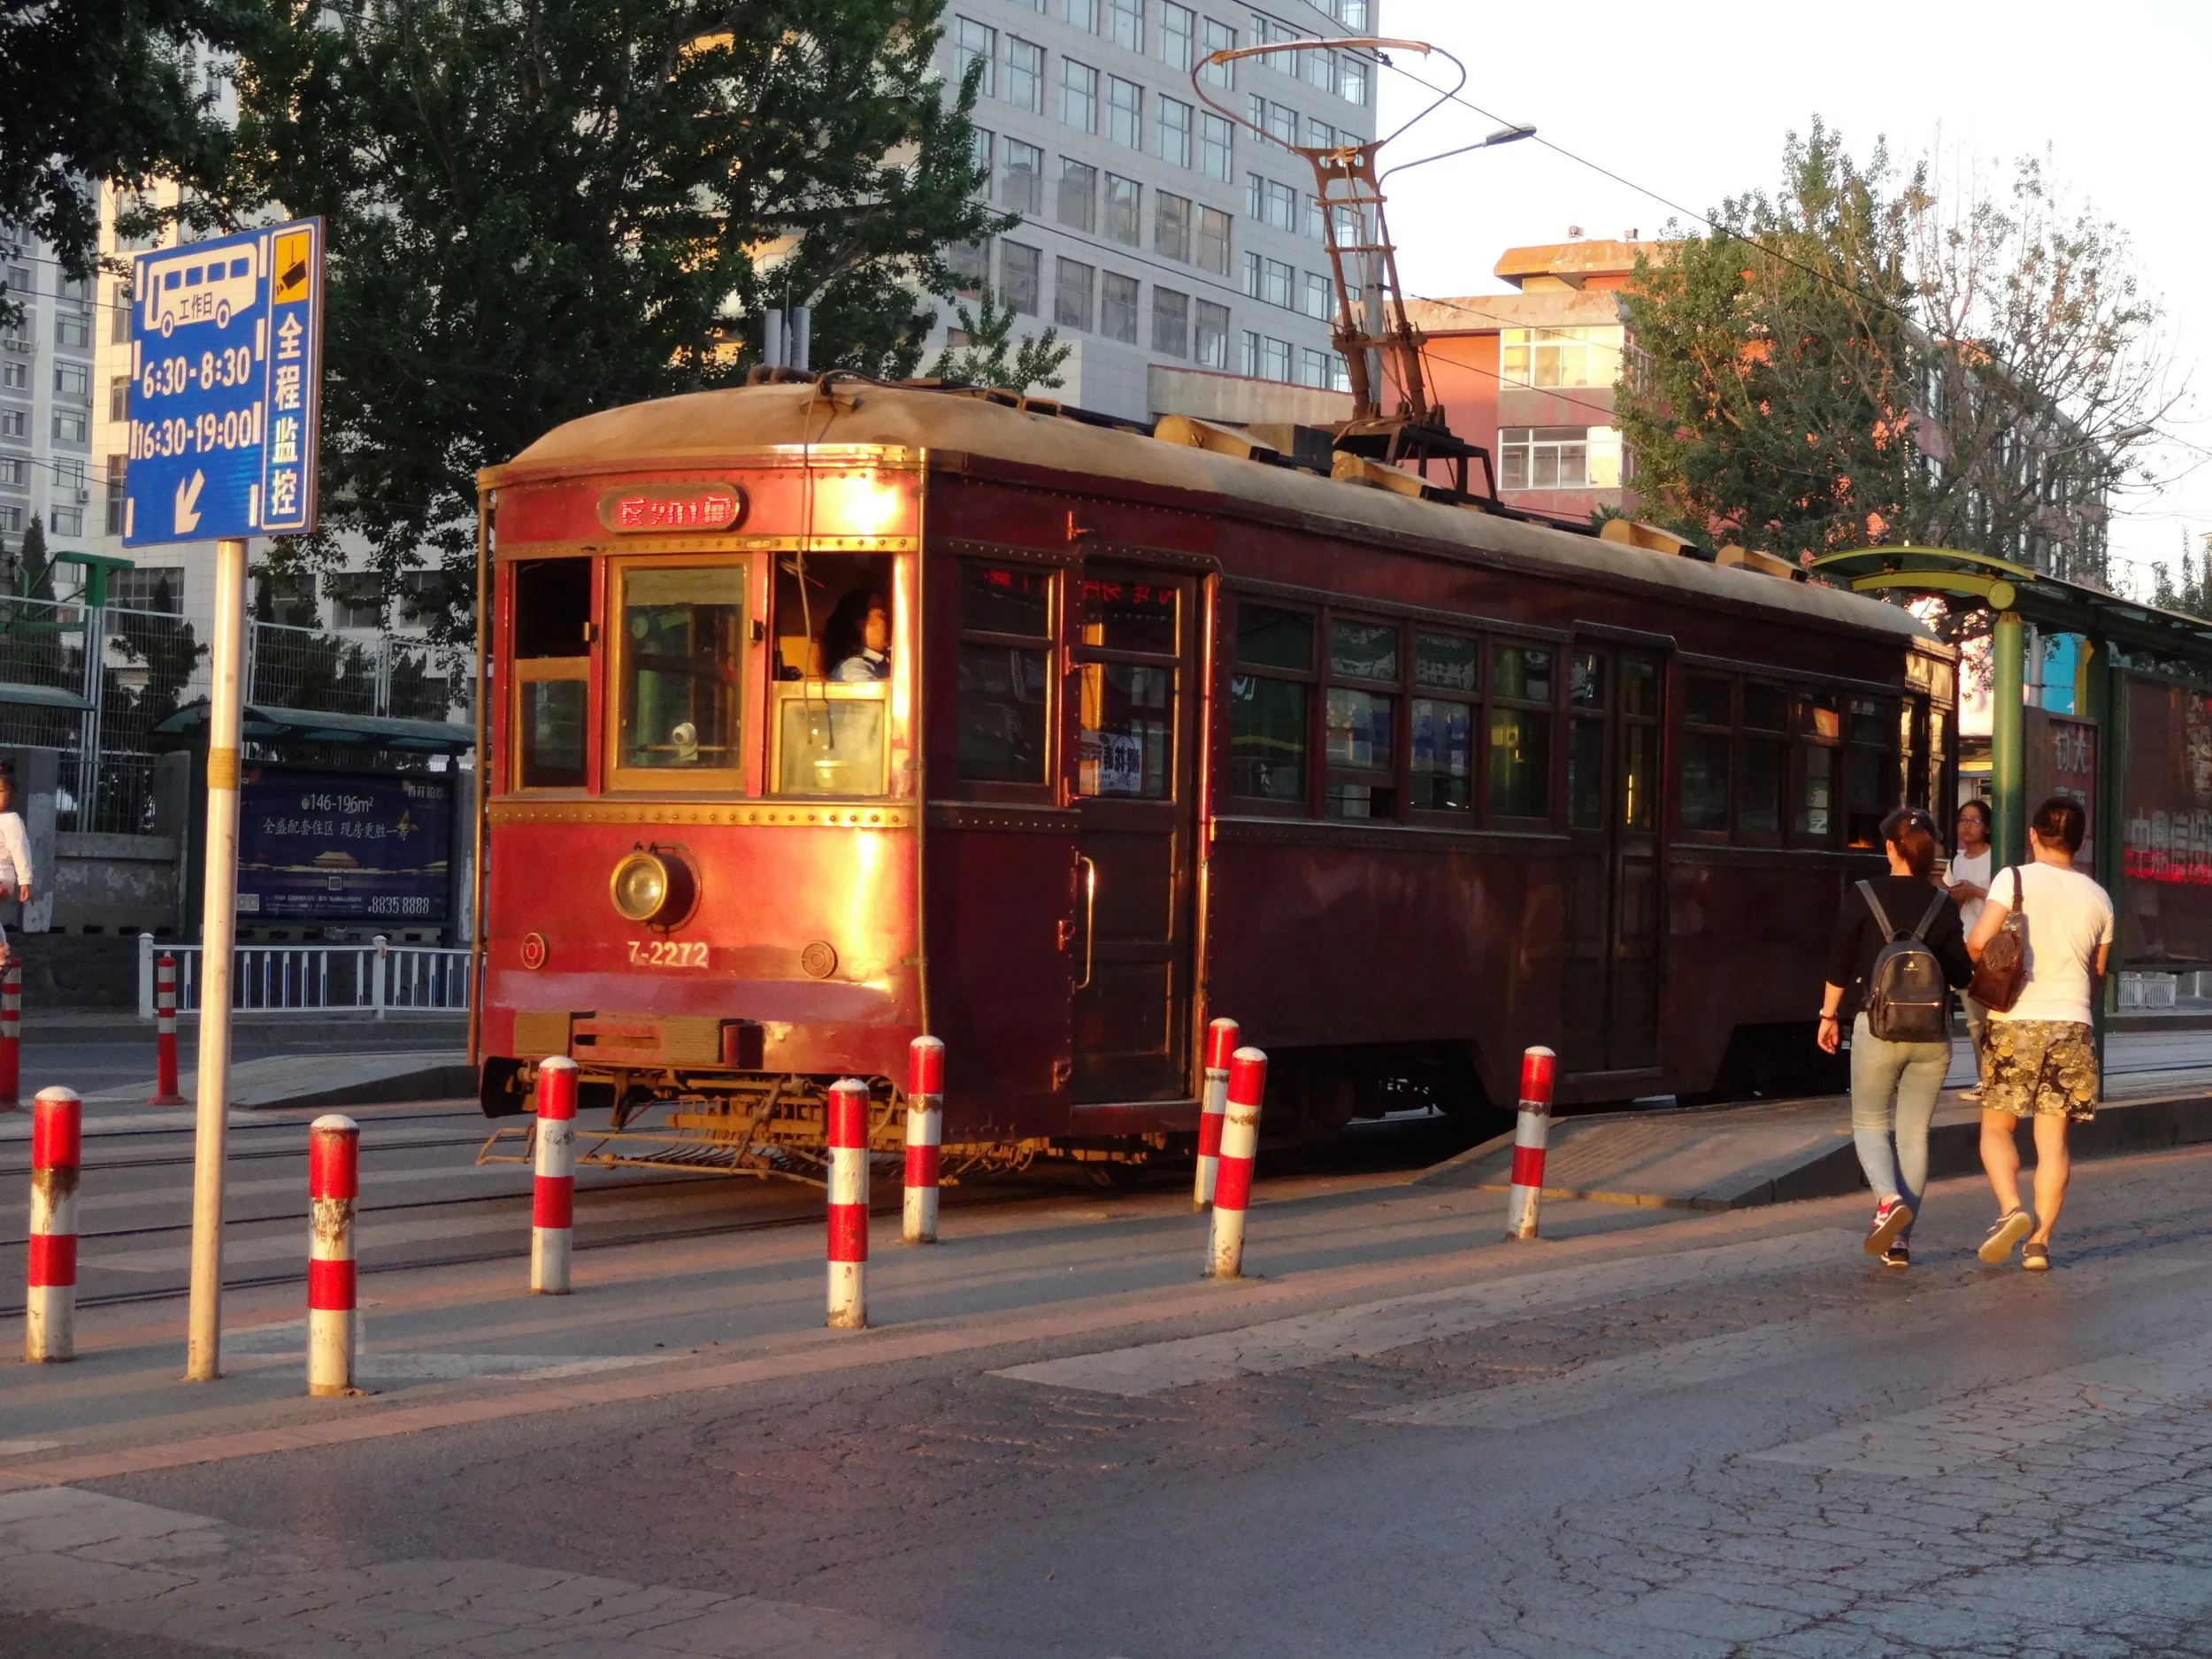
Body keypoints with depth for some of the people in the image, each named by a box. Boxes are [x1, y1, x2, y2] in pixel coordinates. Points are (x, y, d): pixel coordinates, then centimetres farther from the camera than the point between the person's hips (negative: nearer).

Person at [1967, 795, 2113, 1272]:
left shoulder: (2015, 879, -6)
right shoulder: (2098, 898, 7)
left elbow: (1978, 942, -16)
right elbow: (2097, 969, 17)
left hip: (2016, 1022, -3)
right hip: (2072, 1023, 3)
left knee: (1996, 1128, 9)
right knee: (2052, 1140, 6)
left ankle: (2011, 1210, -12)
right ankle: (2039, 1241, 3)